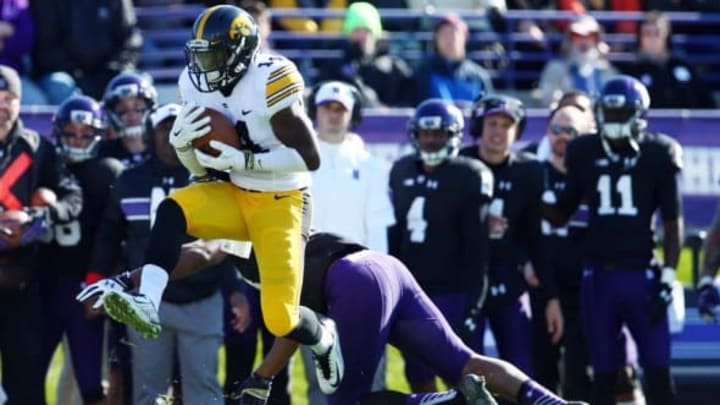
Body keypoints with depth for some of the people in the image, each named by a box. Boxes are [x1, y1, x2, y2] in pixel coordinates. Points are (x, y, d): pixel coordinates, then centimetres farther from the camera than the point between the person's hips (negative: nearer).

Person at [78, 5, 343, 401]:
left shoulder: (269, 83, -20)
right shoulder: (201, 87, 1)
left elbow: (310, 158, -21)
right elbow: (202, 167, 9)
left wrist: (245, 161, -26)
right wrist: (182, 141, -13)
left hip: (282, 204, -6)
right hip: (235, 198, 6)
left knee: (280, 320, -13)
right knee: (172, 209, -24)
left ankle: (323, 338, 24)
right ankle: (146, 305, -39)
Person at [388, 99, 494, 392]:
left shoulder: (468, 176, -8)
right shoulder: (402, 171, 10)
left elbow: (476, 245, -11)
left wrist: (473, 297, -15)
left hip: (451, 291, -6)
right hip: (411, 290, 6)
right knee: (417, 371, 9)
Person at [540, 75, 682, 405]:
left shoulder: (657, 155, -2)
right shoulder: (584, 153, 5)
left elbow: (672, 222, 1)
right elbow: (560, 216, 12)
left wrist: (668, 276, -7)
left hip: (642, 273, -2)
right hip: (599, 274, 2)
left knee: (658, 374, -6)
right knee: (603, 375, 5)